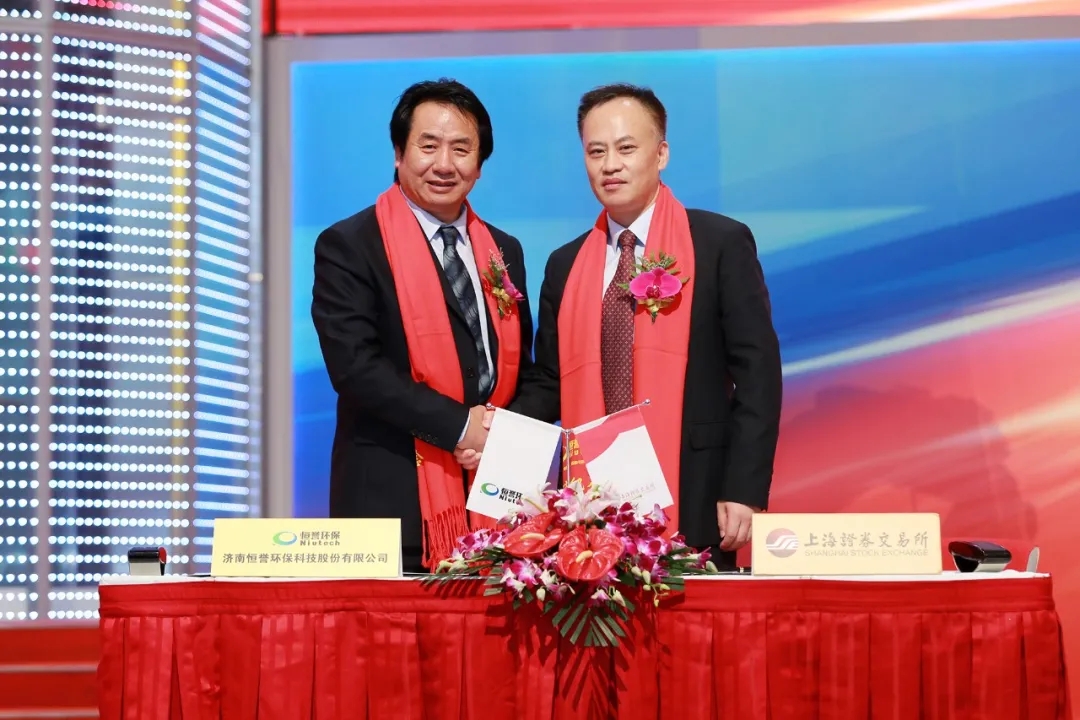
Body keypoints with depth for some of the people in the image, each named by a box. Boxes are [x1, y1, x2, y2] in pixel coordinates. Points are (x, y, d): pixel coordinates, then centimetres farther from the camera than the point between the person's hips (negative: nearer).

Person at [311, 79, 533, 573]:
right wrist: (460, 426, -16)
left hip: (493, 503, 5)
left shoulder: (503, 252, 16)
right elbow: (355, 364, -13)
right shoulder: (348, 247, -2)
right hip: (393, 502, -5)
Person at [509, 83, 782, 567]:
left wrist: (745, 490, -11)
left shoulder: (722, 244, 0)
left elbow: (756, 372, -4)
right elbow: (550, 382, 16)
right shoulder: (566, 265, 13)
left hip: (691, 503, -4)